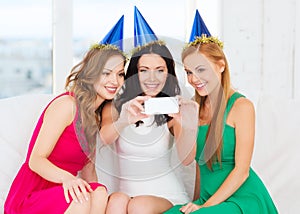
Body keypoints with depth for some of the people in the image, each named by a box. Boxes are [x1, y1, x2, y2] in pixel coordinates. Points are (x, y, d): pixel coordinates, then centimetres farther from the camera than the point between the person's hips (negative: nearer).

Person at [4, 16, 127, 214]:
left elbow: (88, 168, 12)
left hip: (62, 197, 7)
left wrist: (98, 194, -7)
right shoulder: (66, 104, -11)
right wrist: (66, 178, -35)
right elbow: (36, 160, -16)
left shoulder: (96, 116, 14)